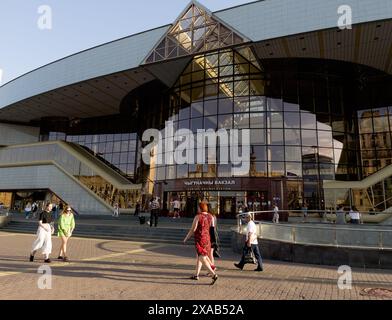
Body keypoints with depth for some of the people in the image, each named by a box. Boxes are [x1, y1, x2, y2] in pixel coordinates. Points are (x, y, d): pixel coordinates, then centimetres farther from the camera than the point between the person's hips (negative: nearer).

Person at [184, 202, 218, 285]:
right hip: (207, 238, 7)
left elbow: (193, 229, -12)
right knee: (199, 257, 19)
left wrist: (186, 238, -1)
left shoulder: (198, 217, -14)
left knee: (202, 258, -6)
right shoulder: (210, 216, 3)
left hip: (199, 239, -7)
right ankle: (196, 275, 26)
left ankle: (214, 275, -17)